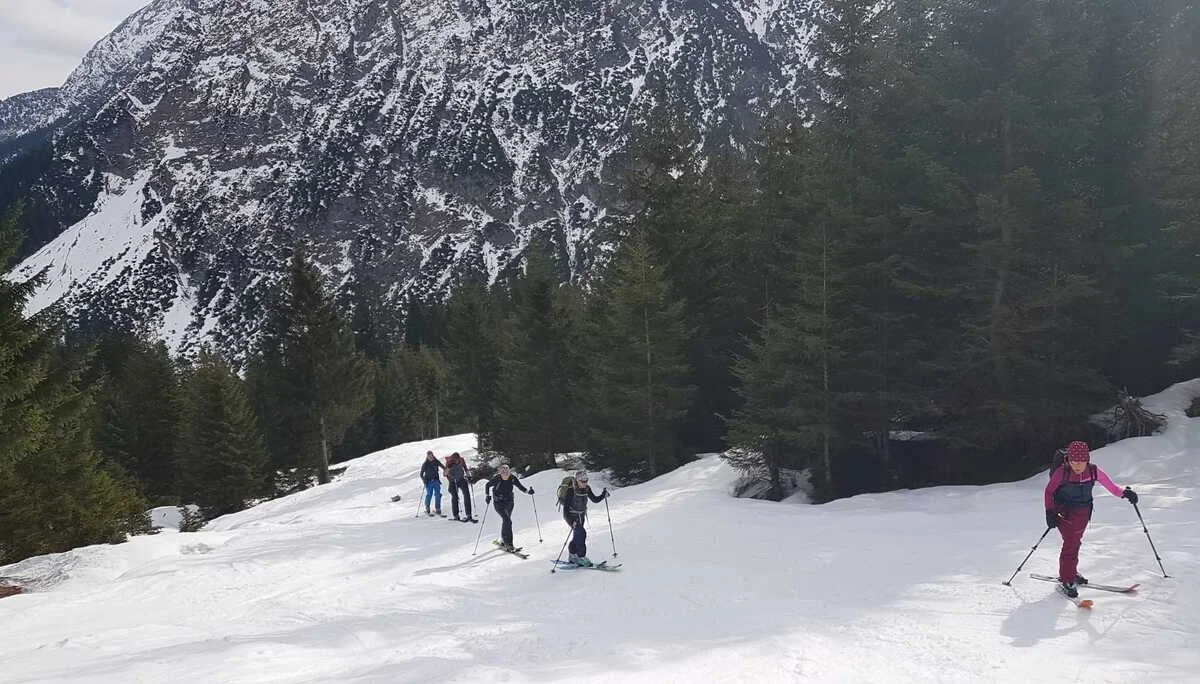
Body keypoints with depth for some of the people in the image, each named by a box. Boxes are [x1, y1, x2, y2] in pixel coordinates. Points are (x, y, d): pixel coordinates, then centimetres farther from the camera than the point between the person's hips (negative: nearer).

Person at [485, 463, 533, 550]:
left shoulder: (512, 478, -11)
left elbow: (520, 487, 0)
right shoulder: (496, 478, -19)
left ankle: (503, 540, 40)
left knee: (506, 521, 17)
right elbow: (487, 485, -4)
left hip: (509, 502, 4)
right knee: (507, 521, -19)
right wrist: (487, 496, -15)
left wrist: (528, 491, -15)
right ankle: (508, 544, -17)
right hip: (499, 503, -4)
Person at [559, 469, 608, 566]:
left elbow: (595, 500, 5)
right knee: (581, 533, -20)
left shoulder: (586, 489, -4)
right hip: (571, 515, -7)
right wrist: (571, 520, -38)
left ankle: (572, 556, 28)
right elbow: (566, 505, -27)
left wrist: (603, 495, -14)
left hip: (581, 515, 7)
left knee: (577, 535, 12)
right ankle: (581, 557, -15)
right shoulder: (571, 490, -24)